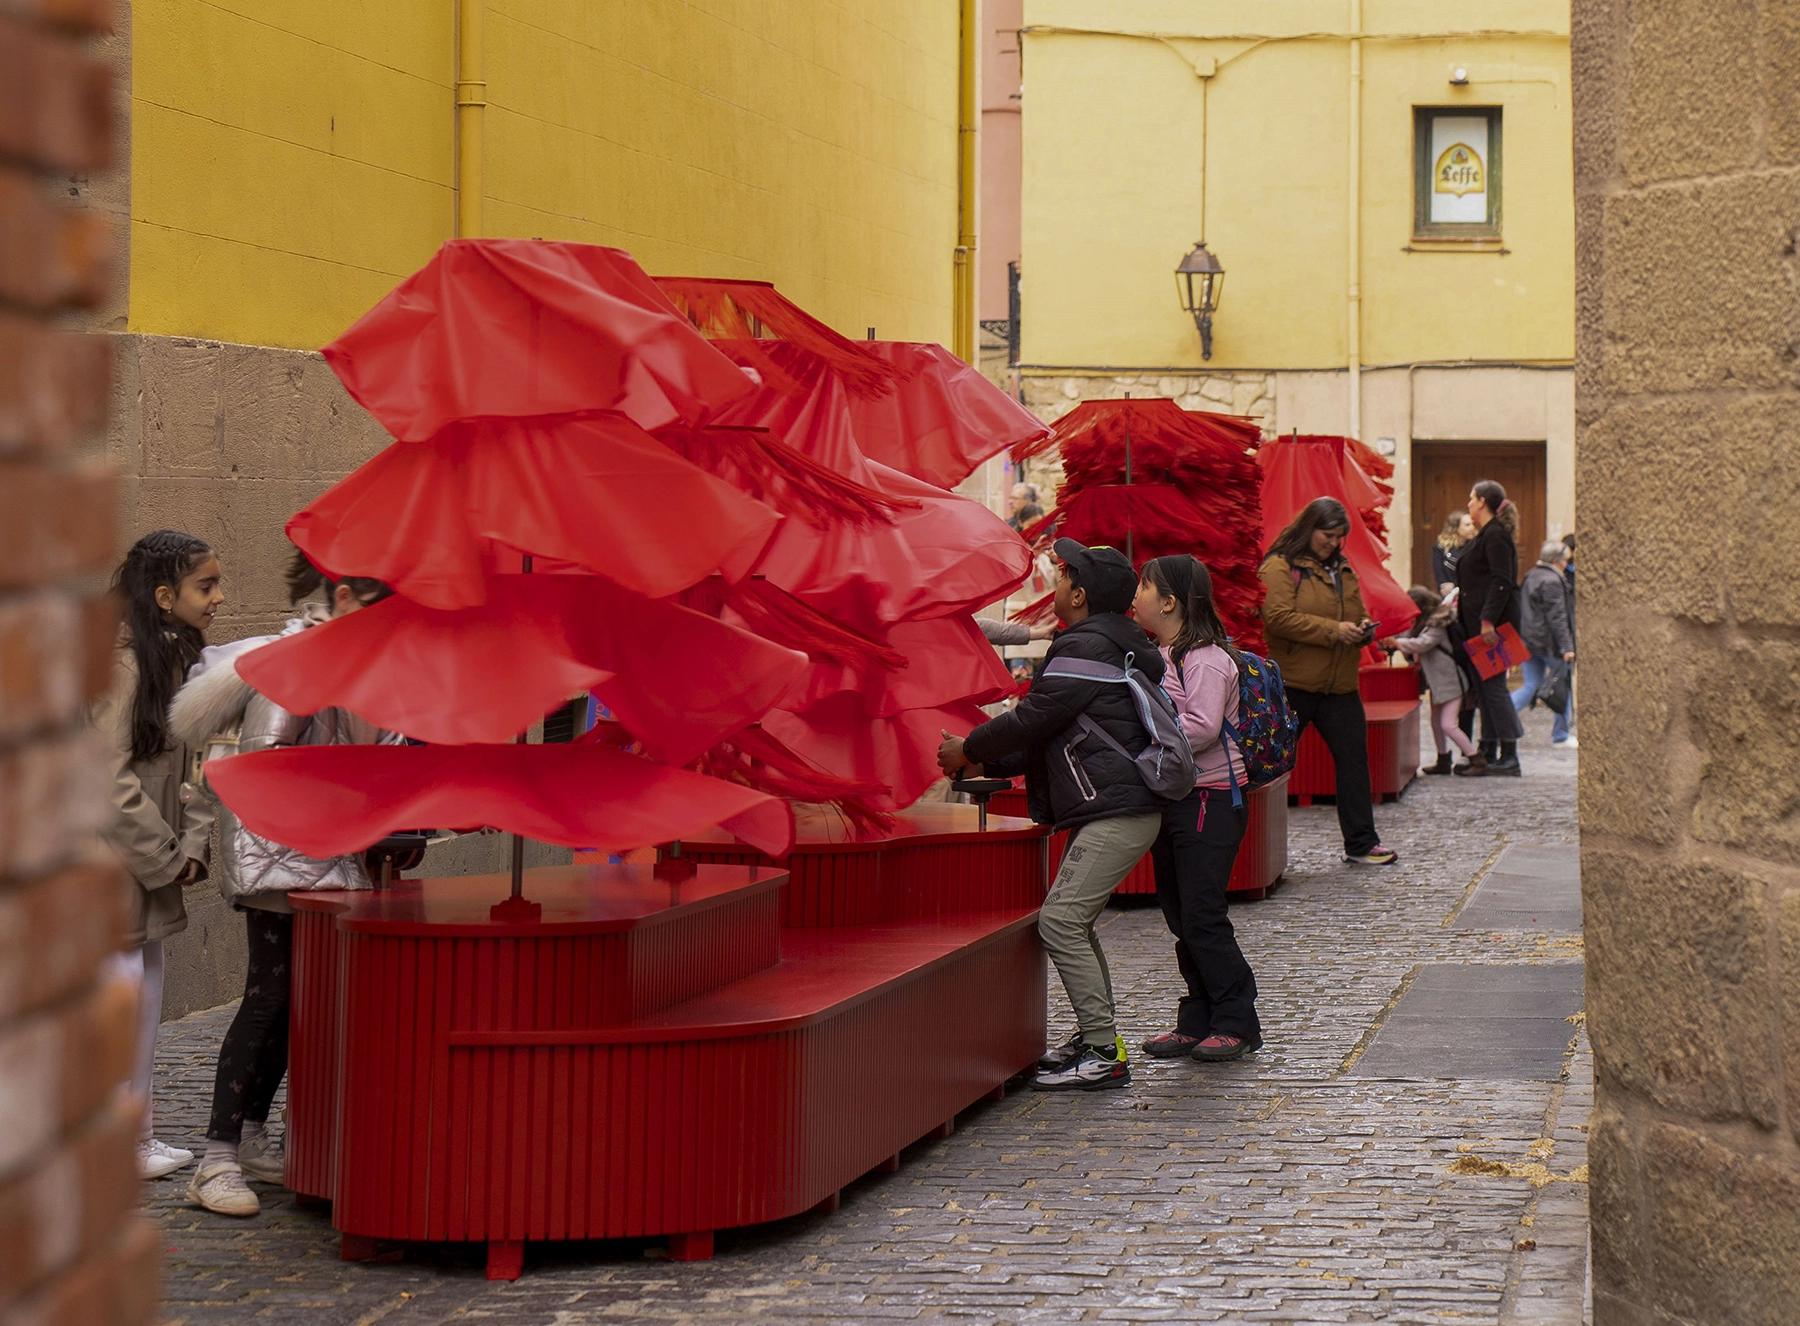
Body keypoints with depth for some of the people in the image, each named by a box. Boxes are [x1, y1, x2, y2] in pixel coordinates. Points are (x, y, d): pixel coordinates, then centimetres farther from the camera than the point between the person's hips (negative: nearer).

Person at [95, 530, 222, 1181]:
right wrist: (166, 857, -13)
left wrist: (192, 844, 3)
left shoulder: (178, 661, 12)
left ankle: (137, 1138, 22)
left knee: (145, 1003, 13)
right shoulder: (123, 664, -17)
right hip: (112, 866, -9)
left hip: (151, 870, 9)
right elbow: (110, 778, -20)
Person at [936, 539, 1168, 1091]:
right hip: (1115, 808, 11)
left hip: (1116, 812, -11)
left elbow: (1030, 720, -14)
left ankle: (1105, 1054, -12)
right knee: (1073, 922, 15)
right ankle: (1097, 1035, 20)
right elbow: (1053, 736, 23)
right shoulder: (1110, 644, 20)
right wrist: (989, 764, 19)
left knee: (1060, 921, -12)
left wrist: (967, 750, 2)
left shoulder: (1085, 649, -14)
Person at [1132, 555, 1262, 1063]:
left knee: (1202, 916, -7)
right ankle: (1197, 1021, 18)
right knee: (1180, 917, 11)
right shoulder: (1159, 657, 14)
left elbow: (1201, 726, -24)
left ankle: (1237, 1023, 1)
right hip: (1168, 797, 9)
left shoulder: (1206, 659, -14)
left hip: (1209, 799, -9)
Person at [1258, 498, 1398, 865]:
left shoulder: (1342, 569, 17)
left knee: (1353, 759, 6)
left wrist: (1363, 628, 1)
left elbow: (1357, 614, 26)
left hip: (1340, 685, 7)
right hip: (1292, 684, -7)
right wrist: (1334, 631, -21)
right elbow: (1278, 617, -20)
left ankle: (1360, 843, 13)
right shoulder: (1280, 567, -7)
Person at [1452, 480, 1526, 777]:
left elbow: (1502, 582, -21)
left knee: (1493, 686, -10)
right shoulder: (1485, 536, 19)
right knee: (1484, 688, 11)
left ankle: (1509, 757, -9)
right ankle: (1488, 752, 15)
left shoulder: (1496, 536, -13)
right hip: (1481, 623, 11)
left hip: (1492, 625, -11)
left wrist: (1488, 620, -26)